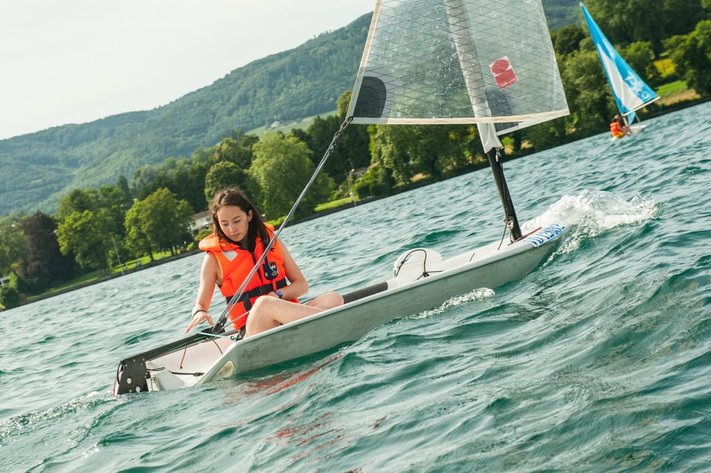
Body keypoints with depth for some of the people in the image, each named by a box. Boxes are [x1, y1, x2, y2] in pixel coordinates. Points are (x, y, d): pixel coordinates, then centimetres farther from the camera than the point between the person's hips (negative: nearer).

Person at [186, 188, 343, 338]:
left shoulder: (270, 241, 13)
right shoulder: (214, 259, 6)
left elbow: (302, 285, 14)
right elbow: (200, 304, 5)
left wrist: (278, 295, -7)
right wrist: (200, 313, -20)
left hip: (287, 319, 4)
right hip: (253, 330, -3)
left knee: (333, 298, -23)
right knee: (264, 303, -37)